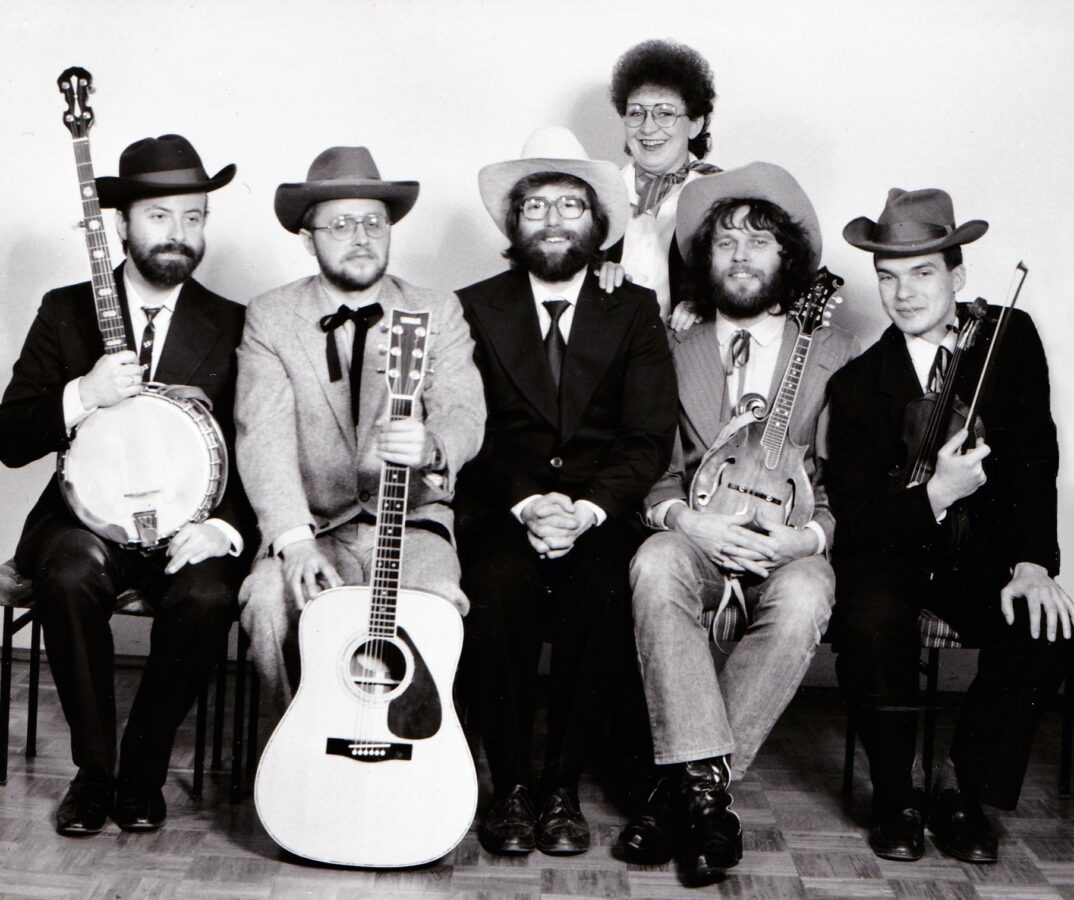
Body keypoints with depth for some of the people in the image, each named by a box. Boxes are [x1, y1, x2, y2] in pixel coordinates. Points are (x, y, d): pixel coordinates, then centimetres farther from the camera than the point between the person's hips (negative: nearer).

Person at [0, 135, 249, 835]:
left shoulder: (232, 328, 6)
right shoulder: (66, 312, 7)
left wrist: (226, 525, -16)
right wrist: (83, 397, -17)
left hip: (185, 529, 0)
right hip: (86, 517, 1)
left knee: (206, 595, -31)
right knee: (70, 575, -32)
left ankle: (143, 772, -7)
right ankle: (93, 770, -11)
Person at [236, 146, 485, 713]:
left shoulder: (438, 312, 7)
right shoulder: (270, 318, 5)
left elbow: (464, 414, -8)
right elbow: (263, 433, -8)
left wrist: (431, 448, -34)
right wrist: (294, 540, -24)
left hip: (411, 520, 0)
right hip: (312, 525, 0)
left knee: (433, 603, -30)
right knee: (271, 601, -28)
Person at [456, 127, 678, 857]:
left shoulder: (635, 311, 12)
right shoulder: (476, 308, 11)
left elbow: (650, 439, 1)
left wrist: (588, 509, -16)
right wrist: (526, 502, -17)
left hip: (601, 515, 0)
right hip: (500, 510, 0)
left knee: (600, 586, -30)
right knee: (498, 581, -31)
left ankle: (564, 788, -14)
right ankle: (510, 789, -17)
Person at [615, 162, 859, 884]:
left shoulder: (835, 352, 10)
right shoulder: (673, 352, 13)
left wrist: (811, 535, -14)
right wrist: (684, 518, -15)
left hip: (790, 547, -1)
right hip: (695, 536, 1)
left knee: (802, 604, -34)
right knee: (655, 568, -33)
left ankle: (684, 788, -23)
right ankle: (705, 785, -29)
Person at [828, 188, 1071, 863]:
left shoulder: (1012, 339, 0)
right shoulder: (858, 383, -3)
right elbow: (855, 514, -9)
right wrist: (934, 495, -28)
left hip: (985, 553, 1)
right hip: (890, 552, -1)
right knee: (872, 622, -32)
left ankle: (964, 790, -4)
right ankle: (896, 800, -8)